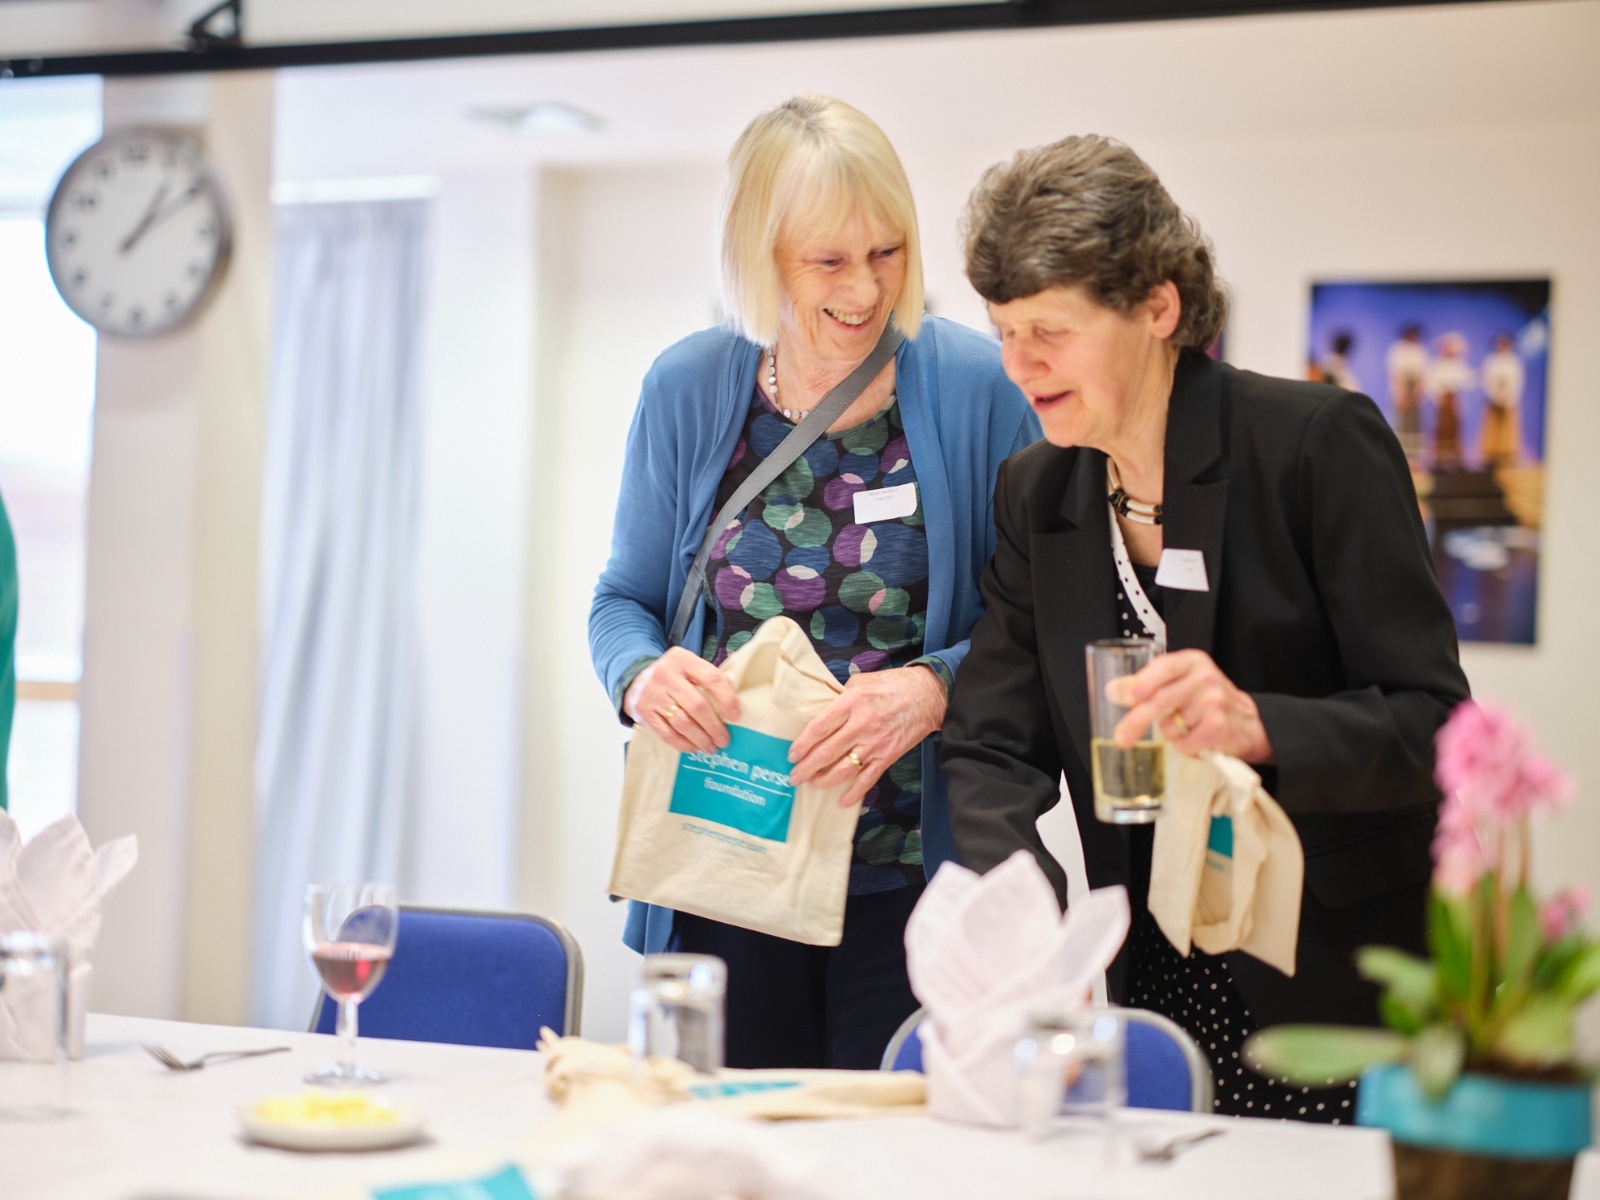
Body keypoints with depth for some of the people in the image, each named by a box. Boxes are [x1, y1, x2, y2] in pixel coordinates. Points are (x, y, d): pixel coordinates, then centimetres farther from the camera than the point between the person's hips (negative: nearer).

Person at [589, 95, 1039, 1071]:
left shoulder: (975, 387, -4)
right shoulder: (687, 389, 3)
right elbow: (624, 600, 10)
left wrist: (936, 689, -20)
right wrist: (640, 676, -11)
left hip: (912, 881, -2)